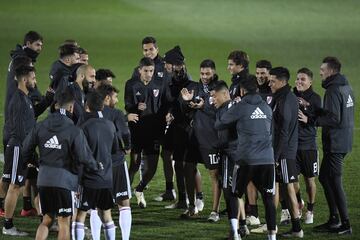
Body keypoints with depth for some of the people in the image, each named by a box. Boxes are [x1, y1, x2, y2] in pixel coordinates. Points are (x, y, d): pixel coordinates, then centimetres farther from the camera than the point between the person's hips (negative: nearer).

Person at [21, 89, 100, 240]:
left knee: (46, 220, 16)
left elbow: (26, 150, 7)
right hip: (64, 180, -5)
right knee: (64, 223, 5)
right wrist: (96, 167, 7)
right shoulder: (74, 131, -10)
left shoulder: (40, 127, 3)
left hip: (43, 180, 5)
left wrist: (35, 163, 26)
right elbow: (83, 157, -13)